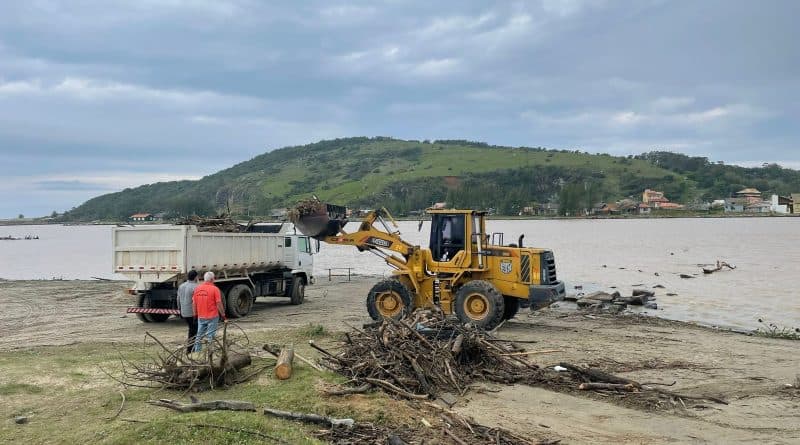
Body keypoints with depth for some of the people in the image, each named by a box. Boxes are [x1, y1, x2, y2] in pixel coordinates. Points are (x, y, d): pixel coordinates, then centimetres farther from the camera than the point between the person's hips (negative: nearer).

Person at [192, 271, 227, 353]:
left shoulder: (197, 289, 3)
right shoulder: (214, 289, -11)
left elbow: (194, 303, 8)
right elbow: (219, 304, -12)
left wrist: (195, 315, 18)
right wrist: (223, 316, -5)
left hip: (201, 317, 4)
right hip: (212, 317, -4)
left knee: (199, 336, 15)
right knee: (210, 337, 2)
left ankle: (197, 352, 19)